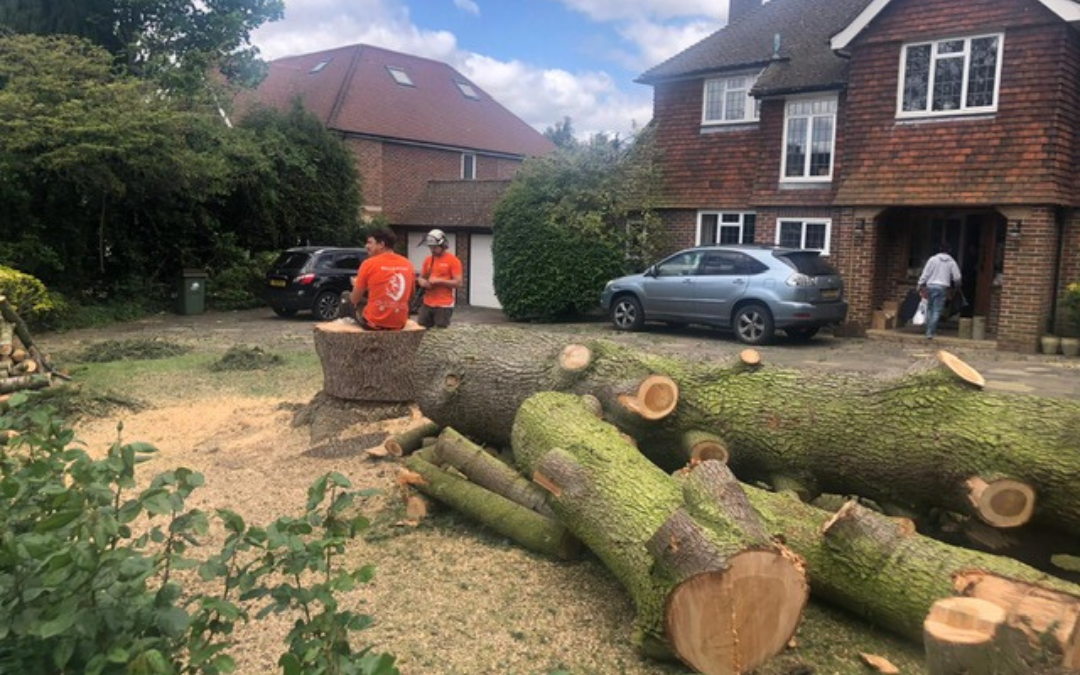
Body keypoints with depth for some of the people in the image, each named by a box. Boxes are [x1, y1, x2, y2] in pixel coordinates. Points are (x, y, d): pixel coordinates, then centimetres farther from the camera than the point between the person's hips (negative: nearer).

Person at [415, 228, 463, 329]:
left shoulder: (453, 260, -7)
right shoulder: (428, 260, 12)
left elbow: (458, 283, -11)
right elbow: (421, 278, 21)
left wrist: (439, 281, -18)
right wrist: (422, 282, -4)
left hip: (444, 306, -6)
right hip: (427, 304, 6)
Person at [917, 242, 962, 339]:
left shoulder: (933, 259, 1)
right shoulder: (952, 262, 3)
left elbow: (925, 273, -3)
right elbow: (957, 277, 3)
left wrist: (921, 285, 2)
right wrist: (956, 284, 24)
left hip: (931, 286, 0)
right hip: (943, 287, 0)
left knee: (929, 309, 11)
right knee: (937, 311, 0)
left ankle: (929, 331, 12)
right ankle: (930, 333, -7)